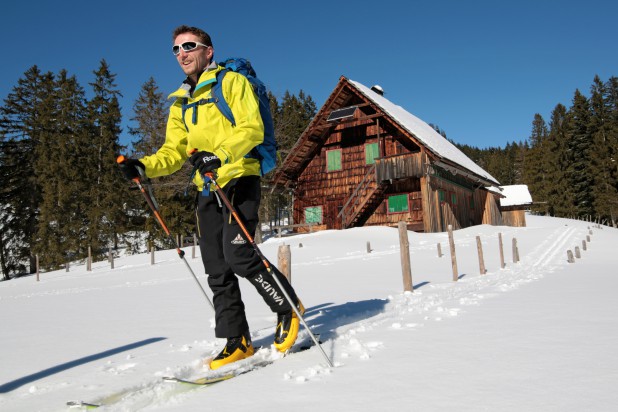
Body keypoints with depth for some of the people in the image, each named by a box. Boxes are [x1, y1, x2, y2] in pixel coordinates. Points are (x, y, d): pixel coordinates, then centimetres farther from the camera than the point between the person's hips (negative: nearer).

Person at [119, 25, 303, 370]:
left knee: (239, 255, -20)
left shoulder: (232, 82, 2)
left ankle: (289, 308, 3)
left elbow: (252, 129, -12)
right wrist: (144, 166, -1)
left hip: (239, 179, -7)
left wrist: (219, 154, -29)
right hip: (207, 190, 7)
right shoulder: (181, 104, 22)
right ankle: (237, 341, 13)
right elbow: (174, 152, 19)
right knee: (217, 271, 4)